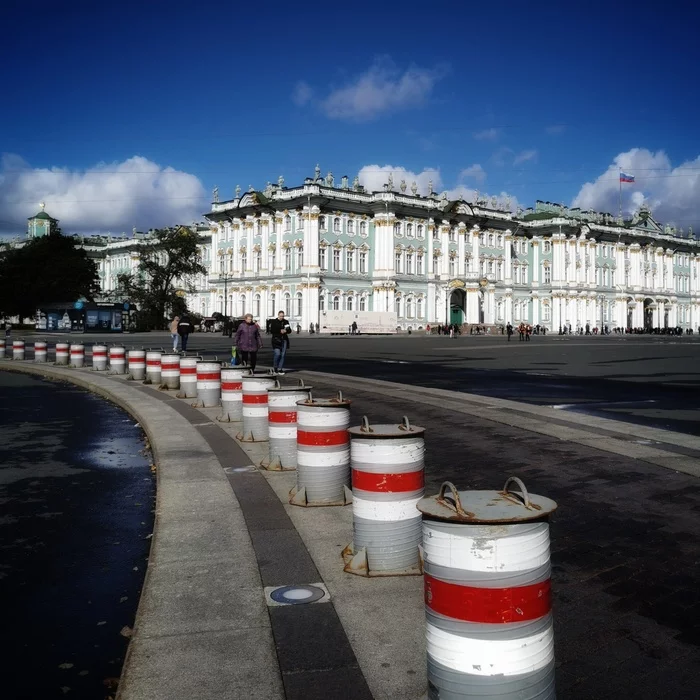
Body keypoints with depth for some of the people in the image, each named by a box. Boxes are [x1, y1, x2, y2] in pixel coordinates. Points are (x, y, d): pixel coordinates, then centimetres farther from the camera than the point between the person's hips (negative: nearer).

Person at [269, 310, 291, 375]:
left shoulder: (286, 322, 11)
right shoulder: (274, 321, 2)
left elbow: (290, 330, 11)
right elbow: (272, 330, -7)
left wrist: (285, 331, -10)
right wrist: (280, 331, -15)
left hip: (284, 340, 4)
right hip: (276, 340, -4)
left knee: (283, 354, 1)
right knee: (277, 354, -12)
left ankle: (280, 369, 8)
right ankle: (275, 367, 8)